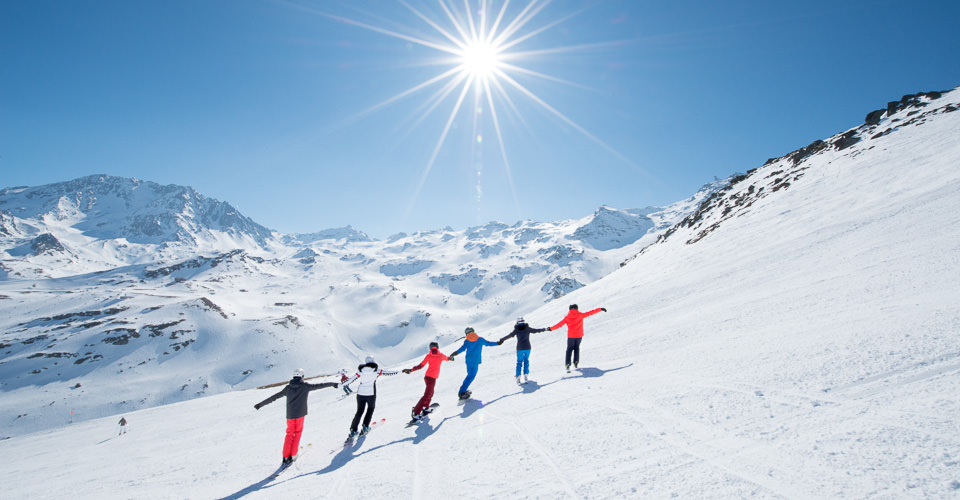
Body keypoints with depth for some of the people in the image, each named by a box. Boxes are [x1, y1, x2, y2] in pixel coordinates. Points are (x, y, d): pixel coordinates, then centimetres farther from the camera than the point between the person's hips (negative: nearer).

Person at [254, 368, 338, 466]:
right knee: (298, 432, 14)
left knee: (289, 434, 13)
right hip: (300, 414, -2)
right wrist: (333, 383, 16)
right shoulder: (305, 386, -4)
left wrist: (260, 404, 15)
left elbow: (274, 397, 6)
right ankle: (292, 455, 11)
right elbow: (319, 385, 5)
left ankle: (285, 458, 6)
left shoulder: (288, 388, 3)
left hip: (290, 415, 2)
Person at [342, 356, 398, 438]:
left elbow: (351, 379, 9)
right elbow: (388, 372, 2)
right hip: (371, 393, -2)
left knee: (359, 411, 14)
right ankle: (365, 427, 14)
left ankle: (353, 430, 8)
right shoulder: (376, 370, 0)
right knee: (370, 409, 21)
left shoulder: (361, 370, 7)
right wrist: (400, 371, 10)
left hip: (360, 393, 2)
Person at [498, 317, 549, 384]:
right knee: (526, 361, 15)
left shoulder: (516, 330, 1)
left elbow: (509, 335, -1)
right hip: (527, 348, 0)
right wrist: (545, 329, 19)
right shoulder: (527, 328, 2)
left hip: (519, 348, 0)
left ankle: (518, 376, -1)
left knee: (519, 362, 10)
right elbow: (536, 330, 8)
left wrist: (501, 340, 5)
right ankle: (526, 374, 2)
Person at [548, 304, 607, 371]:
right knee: (576, 348, 19)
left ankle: (568, 364, -5)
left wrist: (550, 329, 6)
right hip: (579, 335, 0)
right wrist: (600, 309, 3)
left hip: (570, 336, 0)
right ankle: (575, 363, 14)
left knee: (569, 349, 9)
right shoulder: (580, 315, -6)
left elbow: (559, 324, -2)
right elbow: (590, 313, -3)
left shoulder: (567, 317, -2)